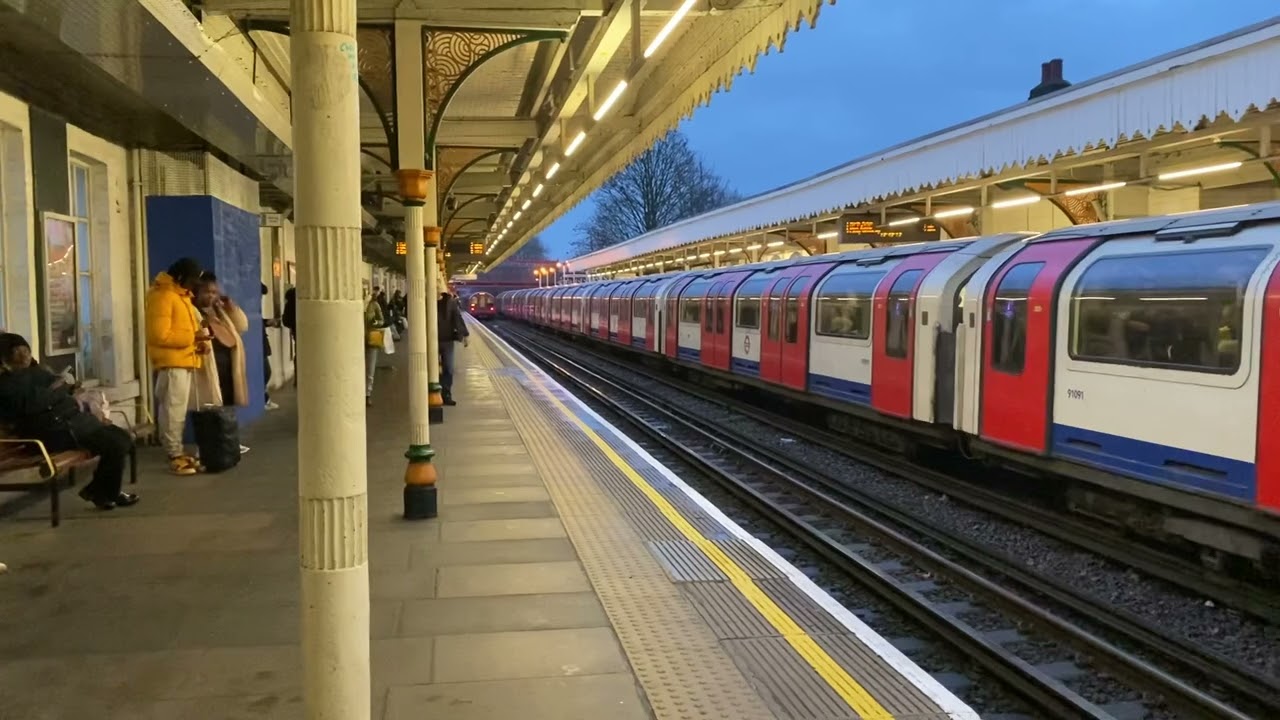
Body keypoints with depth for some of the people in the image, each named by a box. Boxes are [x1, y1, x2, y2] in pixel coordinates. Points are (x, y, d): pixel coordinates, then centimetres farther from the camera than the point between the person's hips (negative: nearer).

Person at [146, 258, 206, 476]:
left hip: (184, 361, 10)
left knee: (179, 411, 13)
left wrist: (199, 341, 7)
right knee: (173, 410, -7)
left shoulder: (180, 295, 16)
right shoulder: (162, 296, -14)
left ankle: (178, 452, 18)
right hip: (172, 363, -10)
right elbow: (160, 335, -21)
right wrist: (193, 337, -18)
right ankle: (175, 456, -4)